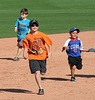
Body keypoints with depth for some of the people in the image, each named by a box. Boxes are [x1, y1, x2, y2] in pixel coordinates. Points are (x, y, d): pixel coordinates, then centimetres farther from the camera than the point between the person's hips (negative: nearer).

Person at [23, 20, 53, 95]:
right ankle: (41, 89, -11)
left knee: (42, 73, 5)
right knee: (37, 72, -14)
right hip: (32, 57, -1)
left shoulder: (42, 35, -1)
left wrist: (49, 53, -8)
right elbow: (26, 47, 6)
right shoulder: (28, 37, 2)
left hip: (42, 57, 1)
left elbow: (48, 44, 3)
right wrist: (25, 54, -12)